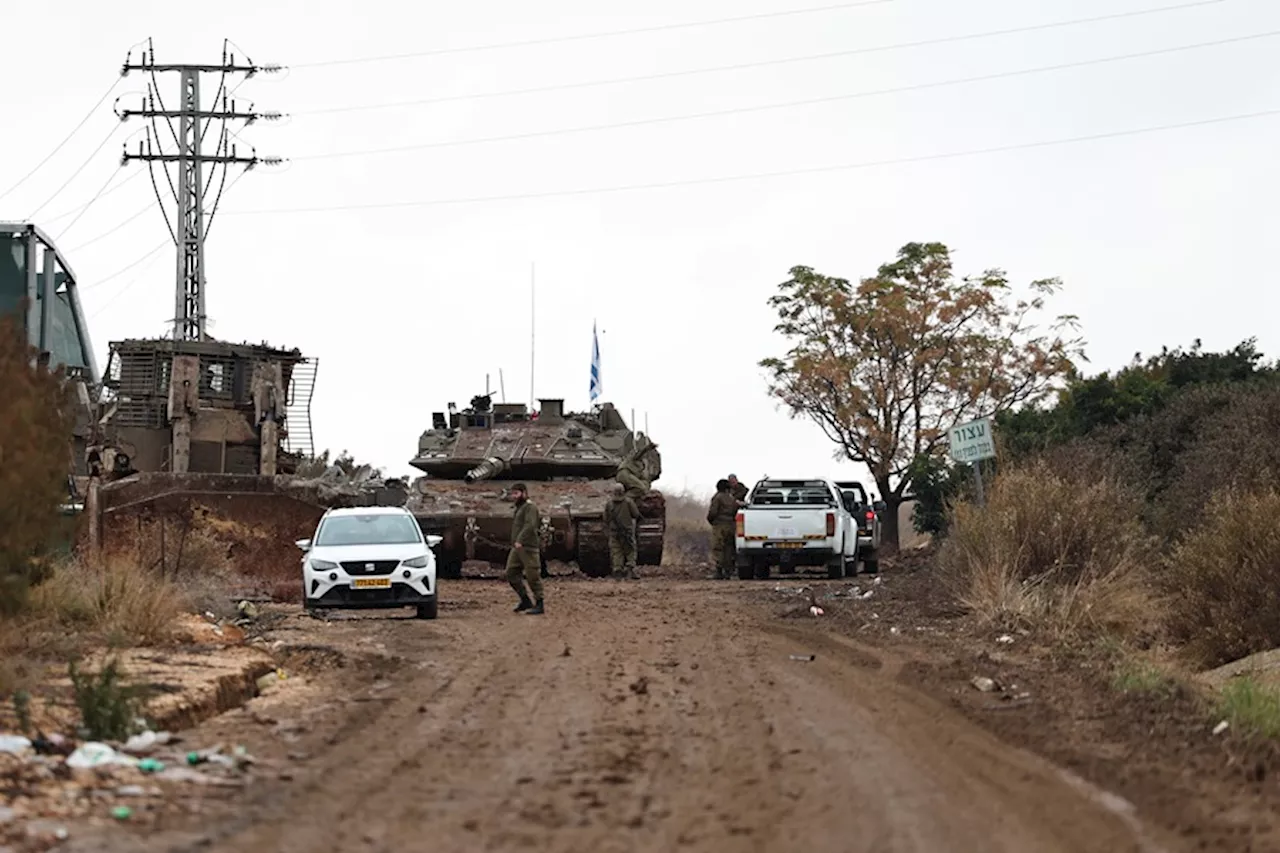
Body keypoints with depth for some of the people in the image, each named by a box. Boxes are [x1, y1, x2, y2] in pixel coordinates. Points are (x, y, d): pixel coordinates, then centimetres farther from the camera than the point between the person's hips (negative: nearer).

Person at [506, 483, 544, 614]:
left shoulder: (530, 507, -9)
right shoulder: (519, 508, 21)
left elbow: (530, 525, -24)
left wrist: (520, 540, -34)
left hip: (528, 548, -10)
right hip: (517, 549, 10)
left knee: (533, 576, -7)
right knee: (511, 573, 3)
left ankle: (539, 605, -2)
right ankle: (525, 601, 10)